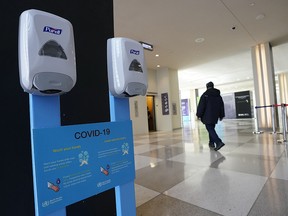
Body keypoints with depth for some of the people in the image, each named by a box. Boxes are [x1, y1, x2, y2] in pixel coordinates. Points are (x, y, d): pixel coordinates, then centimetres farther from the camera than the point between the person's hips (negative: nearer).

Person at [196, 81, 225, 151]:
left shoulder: (205, 95, -7)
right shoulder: (218, 95, 13)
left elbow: (201, 106, -11)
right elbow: (222, 106, 17)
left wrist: (199, 114, -5)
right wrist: (221, 115, 23)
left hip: (207, 116, -7)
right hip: (215, 116, 7)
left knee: (210, 129, -8)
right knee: (212, 129, 17)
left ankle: (219, 142, -22)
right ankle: (211, 143, 22)